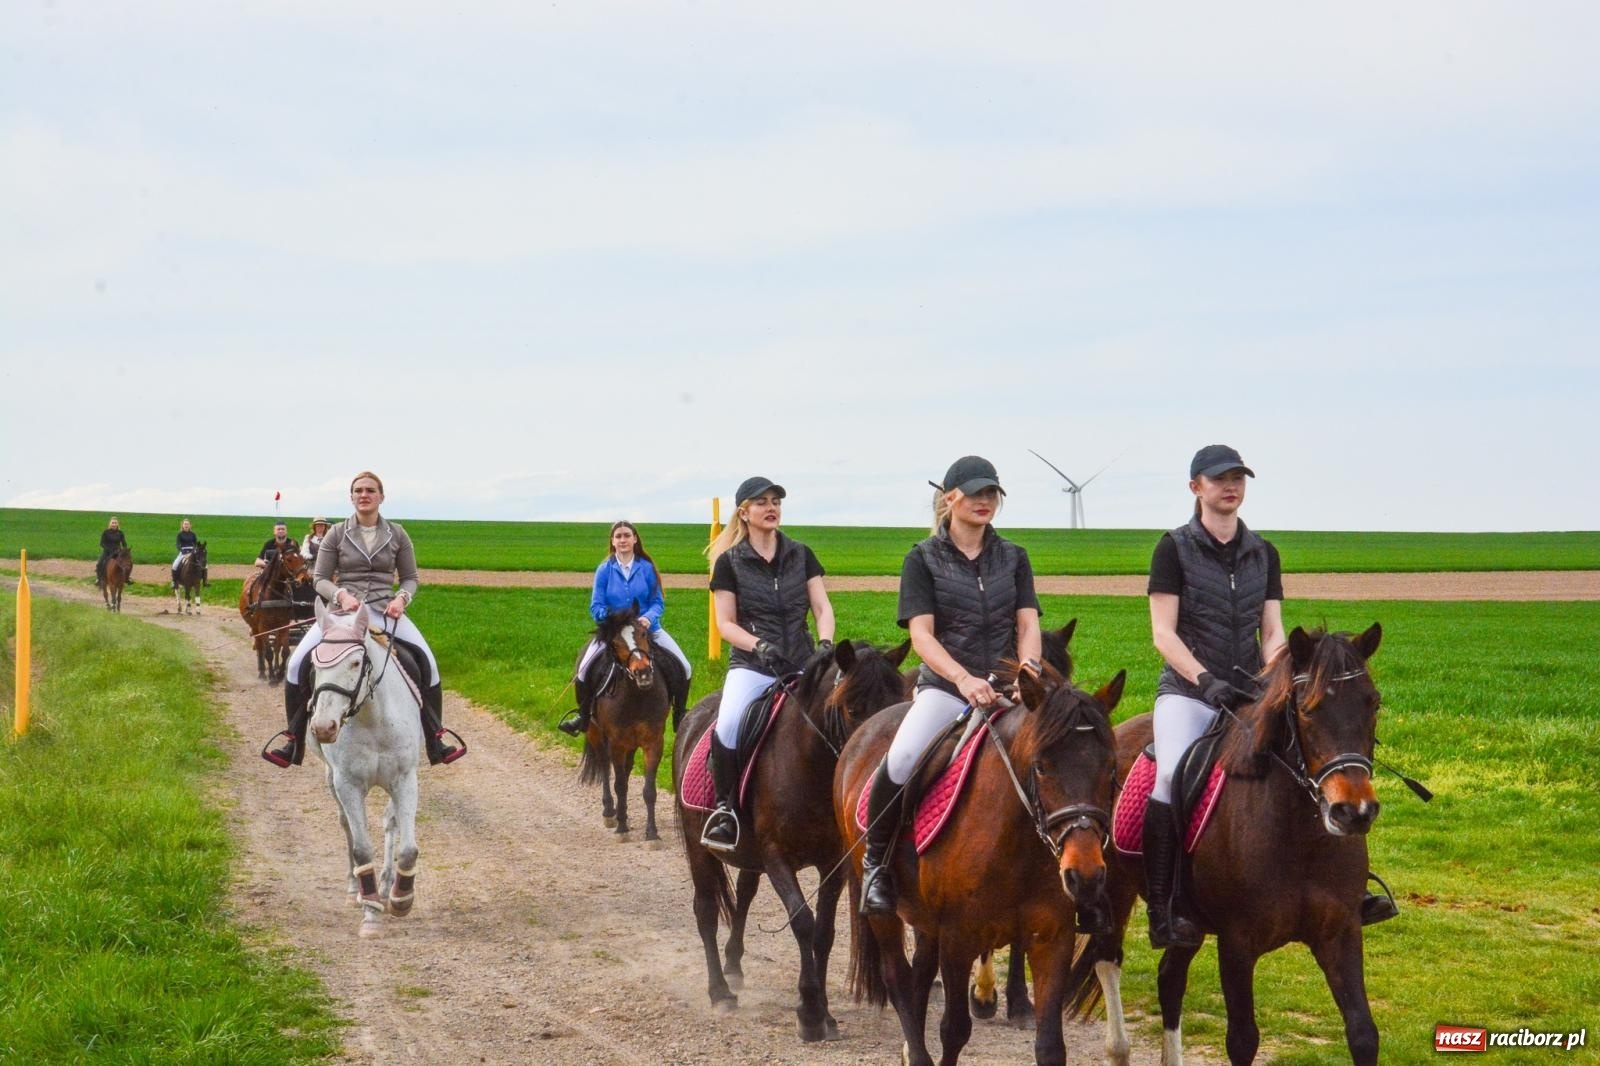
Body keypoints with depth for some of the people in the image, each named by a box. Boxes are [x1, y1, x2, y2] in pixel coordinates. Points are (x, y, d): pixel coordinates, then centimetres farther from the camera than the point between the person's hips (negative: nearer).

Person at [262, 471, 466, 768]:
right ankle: (293, 743, -5)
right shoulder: (337, 534, 4)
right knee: (298, 663, -18)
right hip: (343, 608, 0)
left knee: (426, 661, -19)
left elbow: (410, 578, 12)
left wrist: (401, 598, -10)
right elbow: (320, 579, 5)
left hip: (385, 610, 0)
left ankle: (435, 742, -6)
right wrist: (341, 595, -16)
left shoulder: (397, 535, 7)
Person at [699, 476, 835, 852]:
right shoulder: (729, 562, 4)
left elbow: (823, 608, 7)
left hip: (801, 665, 3)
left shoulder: (801, 555, 12)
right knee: (728, 726, -31)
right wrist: (758, 646, -17)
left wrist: (825, 643, -13)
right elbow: (725, 623, 1)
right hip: (750, 666, -3)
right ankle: (724, 808, -14)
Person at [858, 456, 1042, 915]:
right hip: (944, 687, -4)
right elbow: (921, 634, -6)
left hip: (1005, 691, 4)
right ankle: (876, 861, -11)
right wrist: (964, 679, -23)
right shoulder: (923, 559, 4)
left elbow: (1027, 624, 6)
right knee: (901, 759, -30)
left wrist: (1027, 671, -16)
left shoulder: (1013, 557, 15)